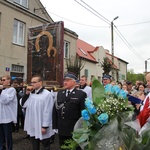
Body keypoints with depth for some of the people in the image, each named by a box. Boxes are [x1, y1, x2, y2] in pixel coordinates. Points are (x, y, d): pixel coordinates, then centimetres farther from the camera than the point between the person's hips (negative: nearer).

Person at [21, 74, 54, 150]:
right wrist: (26, 94, -4)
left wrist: (45, 126, -16)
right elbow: (23, 105, 7)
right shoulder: (31, 93, 5)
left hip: (42, 127, -6)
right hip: (32, 126, 7)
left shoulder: (47, 94, -17)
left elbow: (47, 112, -18)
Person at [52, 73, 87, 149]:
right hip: (62, 130, 5)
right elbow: (55, 109, 9)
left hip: (75, 130, -5)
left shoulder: (81, 94, -8)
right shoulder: (60, 93, 8)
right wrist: (55, 125, 4)